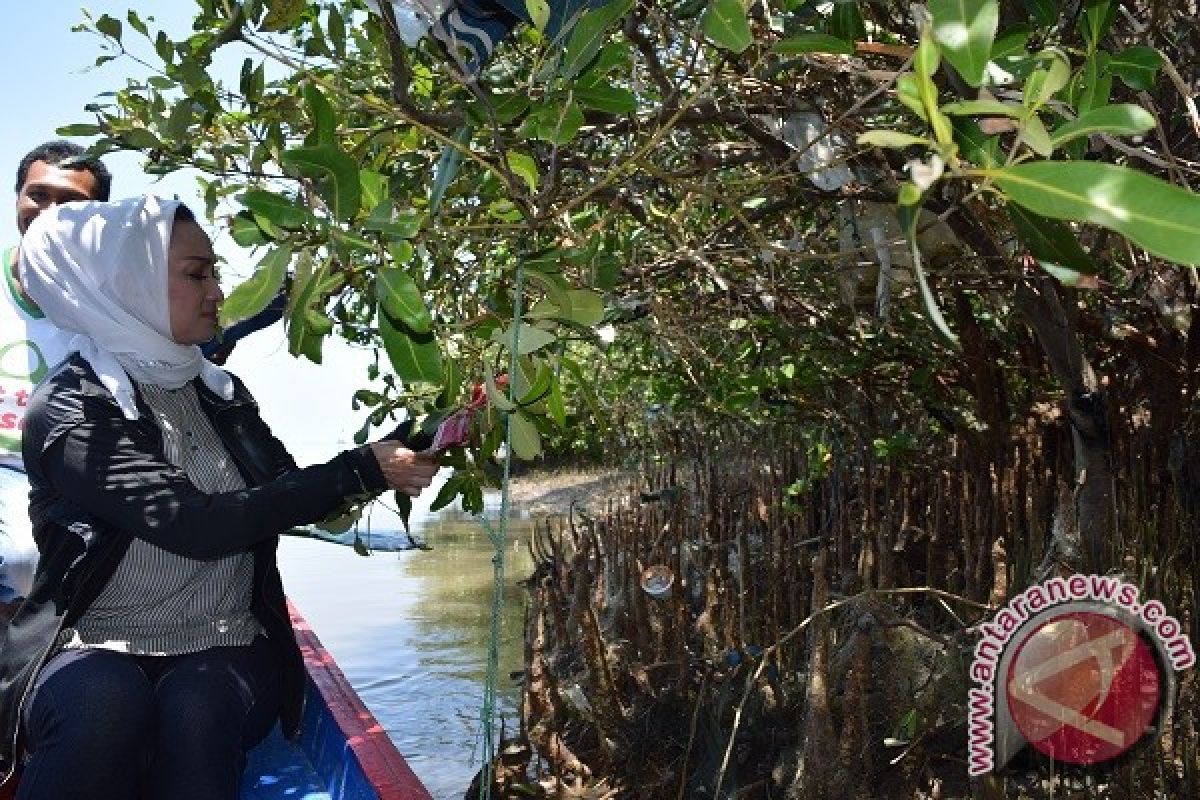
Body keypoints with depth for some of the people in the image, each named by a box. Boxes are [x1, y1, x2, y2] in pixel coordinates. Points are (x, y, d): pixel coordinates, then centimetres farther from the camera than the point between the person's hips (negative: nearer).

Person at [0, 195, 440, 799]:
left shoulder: (222, 394, 9)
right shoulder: (67, 413, -10)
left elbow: (286, 500, 15)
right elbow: (197, 525, -21)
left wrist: (401, 452, 2)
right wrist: (358, 471, -19)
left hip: (223, 644, 3)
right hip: (92, 650, -3)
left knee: (197, 709, -30)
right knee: (105, 704, -36)